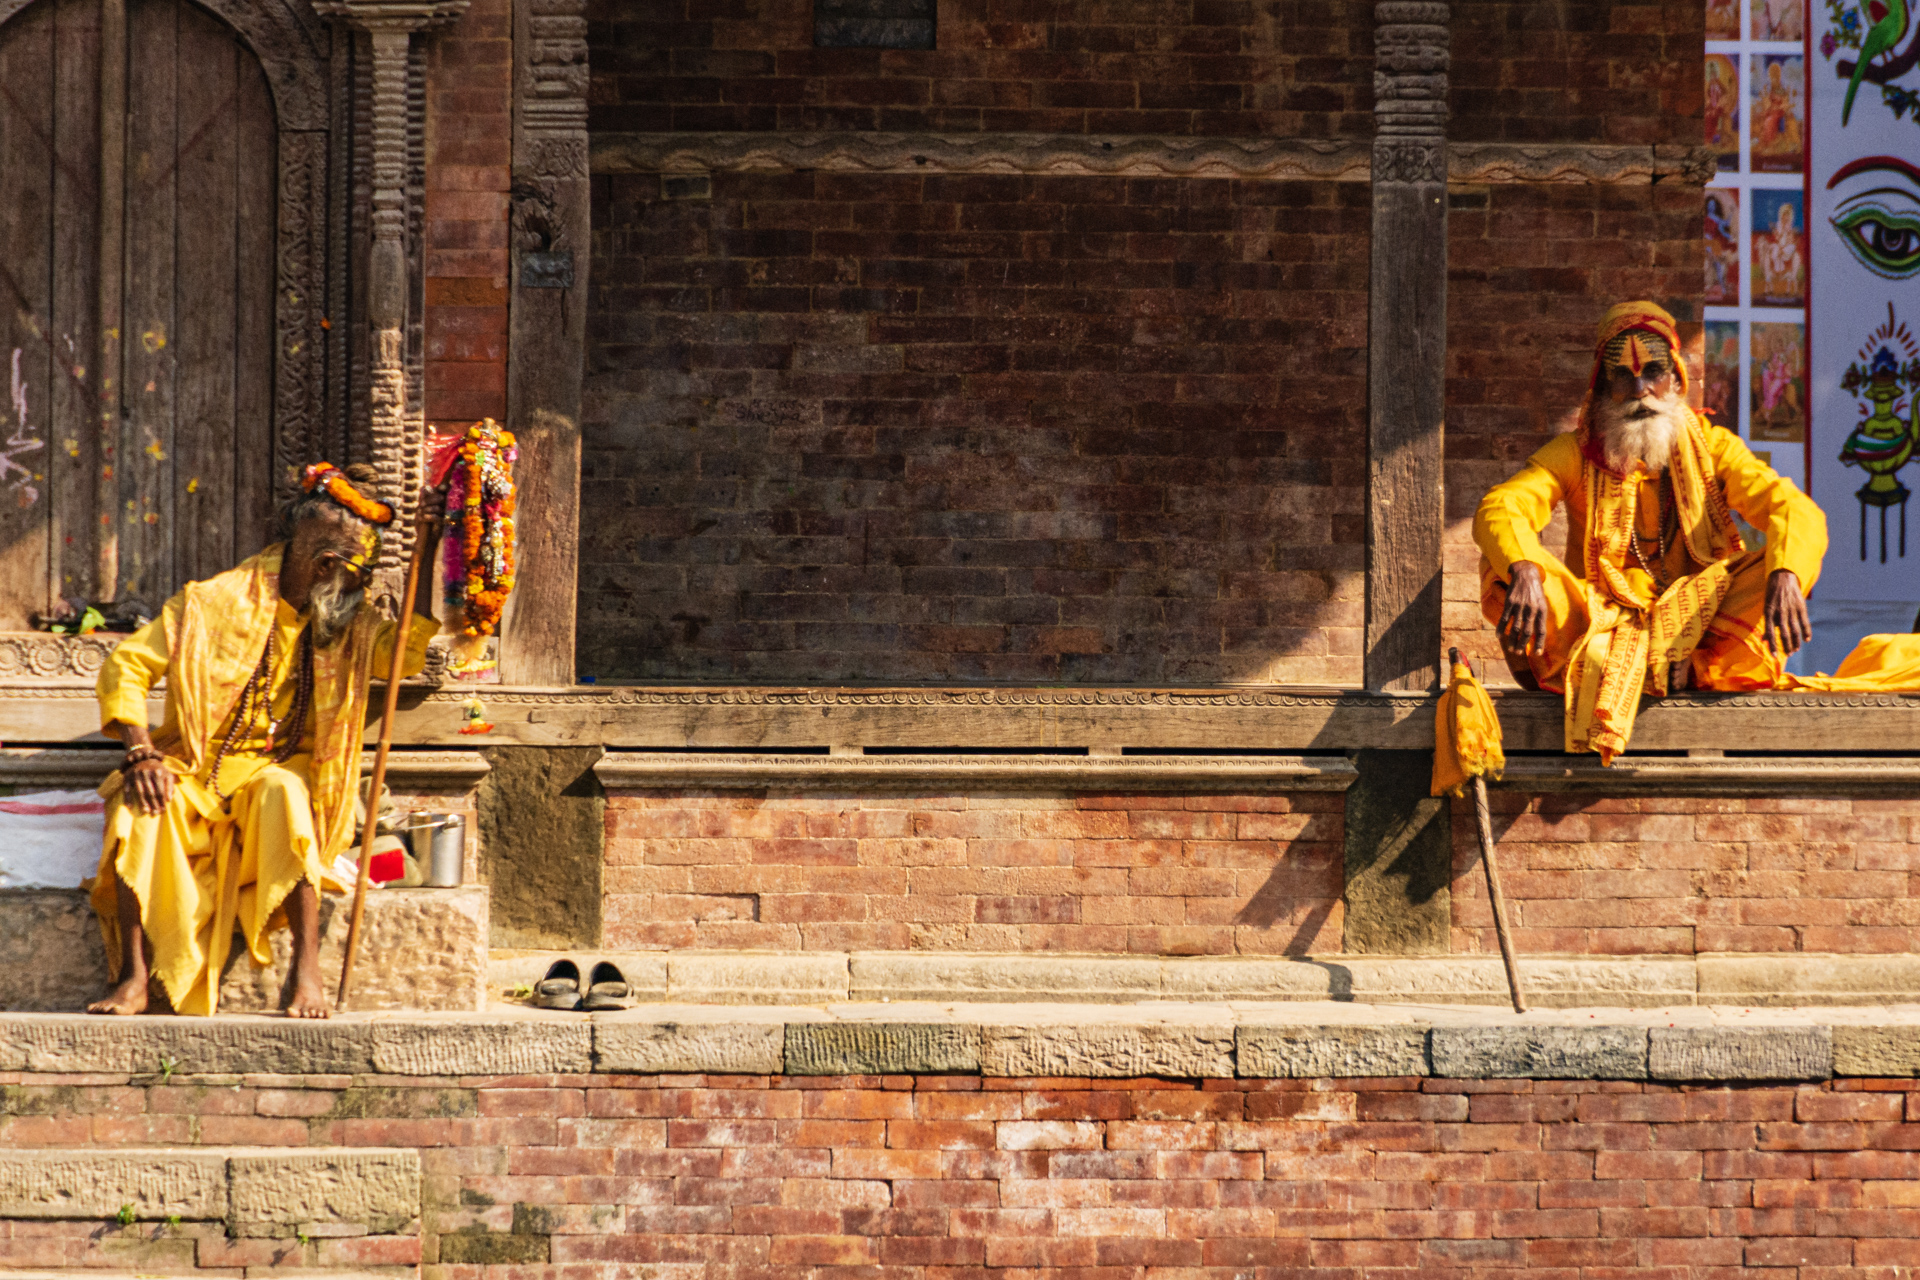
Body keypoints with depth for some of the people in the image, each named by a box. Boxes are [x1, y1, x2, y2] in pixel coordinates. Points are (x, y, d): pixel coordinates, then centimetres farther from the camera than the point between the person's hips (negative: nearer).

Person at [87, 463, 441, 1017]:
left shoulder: (349, 621, 8)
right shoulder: (218, 599, -3)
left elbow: (406, 653, -10)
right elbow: (127, 665, -3)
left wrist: (426, 553, -10)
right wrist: (143, 755, -17)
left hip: (278, 770, 1)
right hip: (197, 769, 0)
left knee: (283, 794, -36)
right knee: (138, 806, -32)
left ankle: (306, 970, -34)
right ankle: (134, 978, -27)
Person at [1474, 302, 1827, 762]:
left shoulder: (1712, 447, 10)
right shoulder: (1575, 453, 8)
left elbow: (1796, 511, -5)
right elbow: (1499, 507, -11)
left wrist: (1784, 577, -29)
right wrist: (1524, 572, -34)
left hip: (1697, 619, 1)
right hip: (1600, 619, -1)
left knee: (1781, 561, -22)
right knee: (1501, 566, -25)